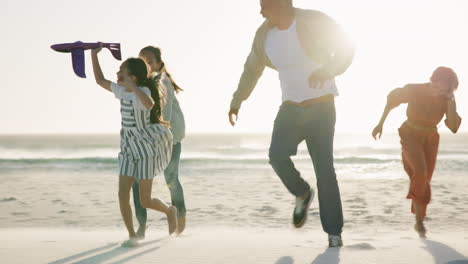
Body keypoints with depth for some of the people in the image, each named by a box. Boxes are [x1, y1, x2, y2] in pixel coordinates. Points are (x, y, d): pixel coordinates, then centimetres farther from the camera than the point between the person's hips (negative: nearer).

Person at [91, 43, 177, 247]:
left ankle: (170, 211, 32)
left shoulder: (143, 92, -19)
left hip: (146, 150, -6)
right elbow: (100, 80, 15)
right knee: (123, 194, -7)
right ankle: (132, 236, 5)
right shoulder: (122, 91, 4)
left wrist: (132, 85, -36)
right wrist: (94, 54, 9)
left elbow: (149, 104, -44)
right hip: (128, 149, 6)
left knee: (145, 201, 1)